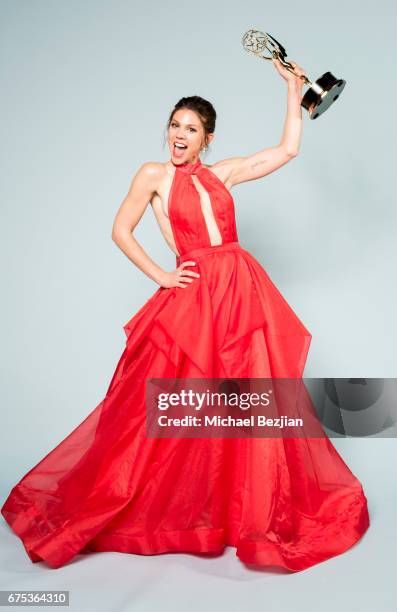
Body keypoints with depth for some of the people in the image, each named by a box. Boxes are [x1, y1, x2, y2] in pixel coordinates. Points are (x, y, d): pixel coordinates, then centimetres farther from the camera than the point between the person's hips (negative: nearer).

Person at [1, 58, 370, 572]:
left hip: (244, 290, 4)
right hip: (193, 295, -4)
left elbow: (288, 149, 13)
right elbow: (120, 230, 4)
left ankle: (249, 508, 23)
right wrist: (160, 275, -3)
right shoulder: (154, 174, 7)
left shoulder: (222, 172, 15)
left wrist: (293, 89, 14)